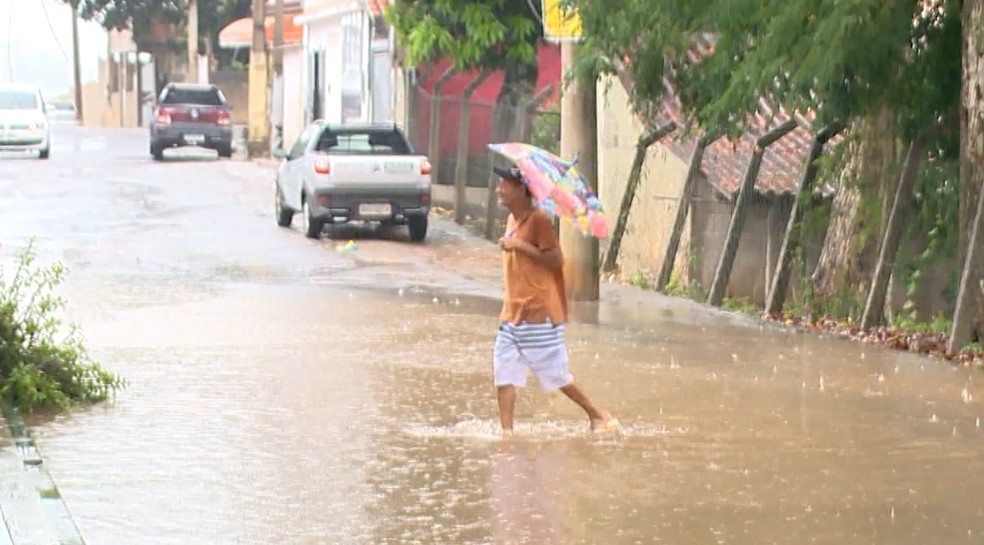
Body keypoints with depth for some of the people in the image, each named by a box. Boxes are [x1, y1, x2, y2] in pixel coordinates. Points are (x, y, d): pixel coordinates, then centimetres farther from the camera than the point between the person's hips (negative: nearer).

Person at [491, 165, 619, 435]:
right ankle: (507, 431, 2)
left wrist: (521, 246, -24)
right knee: (503, 374, -1)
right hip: (512, 314, 8)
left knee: (556, 376, 1)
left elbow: (556, 260, -20)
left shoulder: (538, 220, -13)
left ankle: (599, 416, 17)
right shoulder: (512, 219, 13)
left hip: (539, 314, -8)